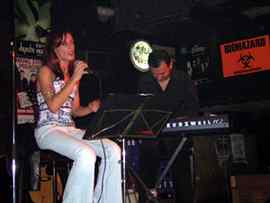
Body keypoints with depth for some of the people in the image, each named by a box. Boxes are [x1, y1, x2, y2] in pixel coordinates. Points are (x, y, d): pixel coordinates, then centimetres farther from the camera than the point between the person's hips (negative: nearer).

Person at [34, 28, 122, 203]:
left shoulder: (74, 73, 20)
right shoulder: (46, 71, 0)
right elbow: (53, 106, -15)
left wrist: (90, 108, -2)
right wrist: (74, 80, -14)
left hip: (71, 129, 6)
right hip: (48, 130, -6)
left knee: (113, 150, -17)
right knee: (86, 154, -34)